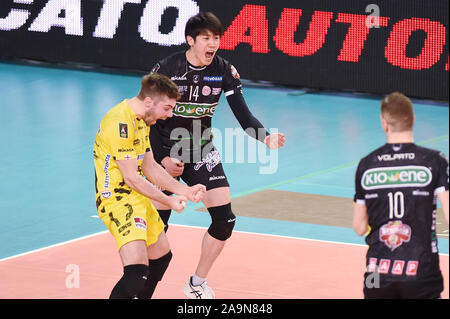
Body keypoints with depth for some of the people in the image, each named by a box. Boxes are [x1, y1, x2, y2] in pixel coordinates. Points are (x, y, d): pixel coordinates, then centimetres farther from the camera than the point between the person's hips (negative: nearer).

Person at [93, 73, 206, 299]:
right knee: (137, 272, -25)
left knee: (162, 256, 25)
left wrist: (185, 191, 6)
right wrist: (168, 201, -12)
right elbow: (131, 178, -20)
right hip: (117, 198, -11)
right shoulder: (121, 122, -22)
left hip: (137, 197, 11)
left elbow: (150, 167, 16)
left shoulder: (142, 120, 12)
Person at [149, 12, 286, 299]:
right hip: (166, 154, -3)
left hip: (202, 153, 3)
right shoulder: (167, 69, -16)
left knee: (225, 219, -5)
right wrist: (162, 158, -16)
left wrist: (266, 138, -30)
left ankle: (197, 284, 14)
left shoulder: (224, 71, -9)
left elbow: (243, 115, -12)